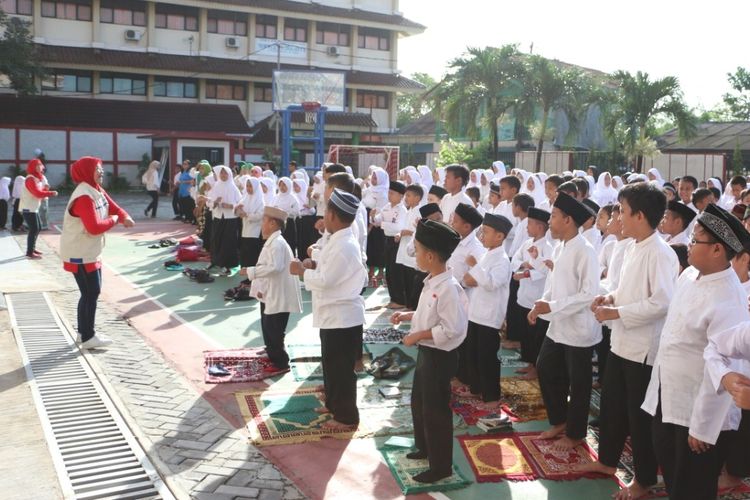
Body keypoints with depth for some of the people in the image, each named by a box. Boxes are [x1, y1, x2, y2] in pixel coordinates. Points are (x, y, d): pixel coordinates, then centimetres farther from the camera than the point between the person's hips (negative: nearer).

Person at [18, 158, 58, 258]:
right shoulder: (30, 179, -17)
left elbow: (40, 191, 14)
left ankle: (32, 248, 26)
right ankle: (29, 253, -10)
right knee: (34, 229, -12)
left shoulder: (37, 178, 15)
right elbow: (38, 193, -27)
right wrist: (52, 193, -21)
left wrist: (45, 188, -4)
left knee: (38, 228, 16)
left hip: (33, 208, 10)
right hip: (28, 208, -10)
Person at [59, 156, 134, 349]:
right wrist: (113, 220, -15)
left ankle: (84, 332, 28)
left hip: (90, 252, 10)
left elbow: (114, 208, 10)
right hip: (80, 255, -10)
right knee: (91, 293, -4)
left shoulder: (97, 190, 8)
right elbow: (95, 227, -32)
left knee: (90, 292, 16)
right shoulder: (84, 197, -24)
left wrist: (125, 217, -12)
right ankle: (88, 337, 5)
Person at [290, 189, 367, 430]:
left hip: (342, 316, -10)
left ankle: (347, 416, 16)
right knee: (331, 364, 23)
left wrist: (302, 271, -10)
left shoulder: (344, 246, -24)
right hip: (333, 313, 10)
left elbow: (325, 281, -24)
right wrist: (315, 265, 1)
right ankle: (333, 404, 39)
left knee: (342, 368, 3)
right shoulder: (339, 240, 8)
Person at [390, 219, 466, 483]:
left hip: (440, 356, -10)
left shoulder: (448, 287, -26)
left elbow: (451, 328, -28)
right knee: (418, 402, 24)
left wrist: (418, 335, -22)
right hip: (426, 352, 10)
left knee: (435, 411, 4)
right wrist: (407, 315, 7)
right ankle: (425, 447, 45)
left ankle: (441, 466, 20)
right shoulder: (431, 282, 4)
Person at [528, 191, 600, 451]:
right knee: (546, 371, 17)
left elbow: (589, 294, -24)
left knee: (578, 383, 8)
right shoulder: (559, 248, 5)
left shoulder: (585, 251, -20)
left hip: (579, 329, -8)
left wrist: (551, 306, -25)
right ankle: (559, 422, 35)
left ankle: (575, 434, 26)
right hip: (557, 326, 8)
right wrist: (540, 305, -4)